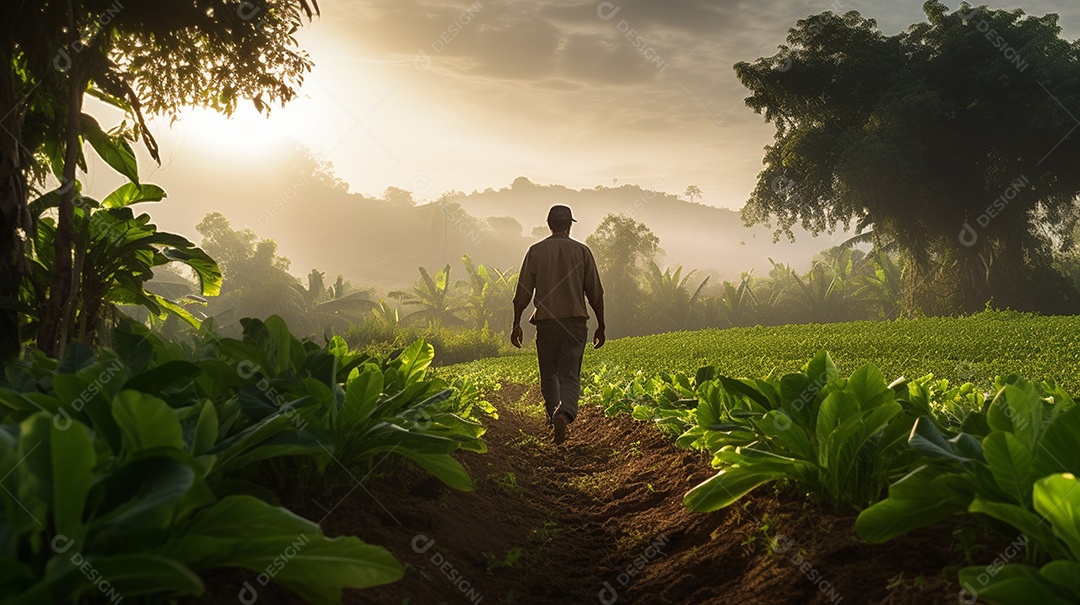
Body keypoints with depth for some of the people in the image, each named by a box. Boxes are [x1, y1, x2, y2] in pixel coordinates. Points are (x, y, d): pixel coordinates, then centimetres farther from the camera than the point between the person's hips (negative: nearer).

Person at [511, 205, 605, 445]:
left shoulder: (536, 251, 2)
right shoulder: (582, 251, 3)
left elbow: (523, 292, 1)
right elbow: (595, 292, 3)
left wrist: (516, 324, 9)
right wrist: (601, 325, 12)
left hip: (546, 322, 0)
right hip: (575, 321, 0)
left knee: (549, 374, 16)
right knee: (570, 376, -2)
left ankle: (554, 414, 10)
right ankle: (564, 414, -25)